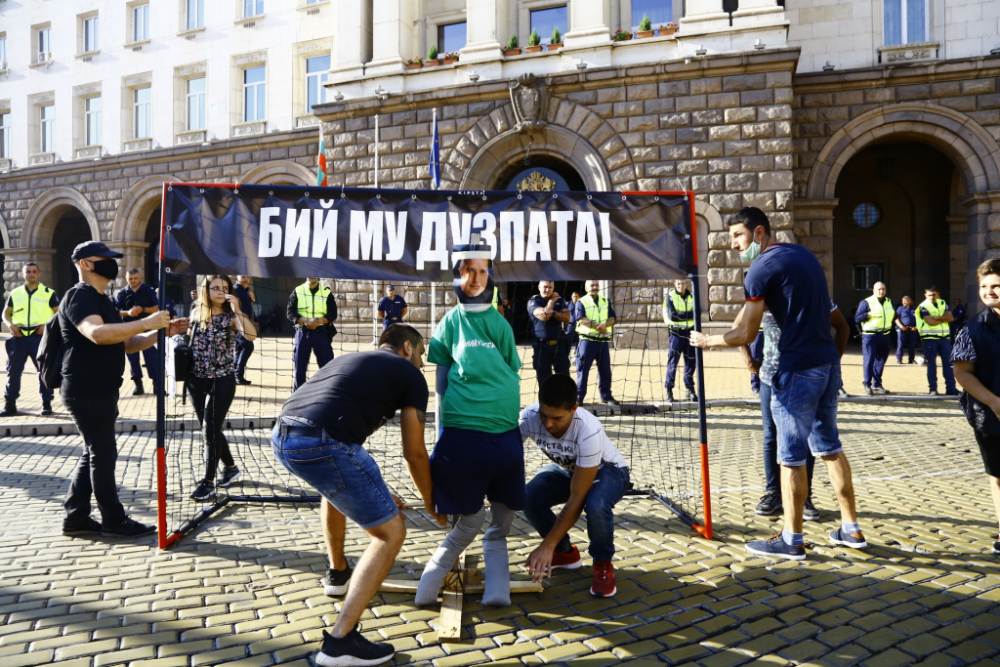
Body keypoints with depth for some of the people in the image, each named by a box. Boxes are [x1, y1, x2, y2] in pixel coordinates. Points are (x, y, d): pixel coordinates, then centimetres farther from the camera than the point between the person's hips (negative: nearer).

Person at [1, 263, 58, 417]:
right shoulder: (15, 293, 11)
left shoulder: (48, 293, 3)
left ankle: (46, 403, 8)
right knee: (13, 370, 4)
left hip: (40, 336, -3)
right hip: (19, 337, 3)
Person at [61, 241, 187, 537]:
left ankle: (76, 517, 23)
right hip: (87, 391, -10)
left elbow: (127, 343, 19)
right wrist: (146, 322, -36)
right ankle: (114, 520, 8)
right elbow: (97, 334, -33)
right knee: (103, 454, -2)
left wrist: (162, 332, 5)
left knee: (93, 453, 15)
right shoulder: (79, 296, -13)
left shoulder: (101, 300, 19)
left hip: (101, 391, 10)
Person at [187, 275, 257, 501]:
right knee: (209, 429, 13)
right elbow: (189, 340, 17)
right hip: (197, 379, 5)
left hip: (223, 380, -5)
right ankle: (230, 467, 32)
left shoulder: (231, 317, -6)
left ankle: (208, 481, 4)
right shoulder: (197, 314, 5)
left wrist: (237, 310, -32)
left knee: (210, 429, -6)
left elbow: (251, 335, -24)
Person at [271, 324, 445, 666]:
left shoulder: (352, 359, 34)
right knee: (390, 533, 7)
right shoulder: (410, 374, 14)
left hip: (282, 437, 8)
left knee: (336, 484, 40)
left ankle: (338, 573, 52)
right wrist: (431, 503, 31)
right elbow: (414, 453, 14)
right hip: (323, 444, -8)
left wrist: (375, 492, 50)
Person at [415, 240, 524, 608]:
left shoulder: (499, 322, 9)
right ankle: (429, 582, 20)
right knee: (471, 520, 0)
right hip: (462, 434, -3)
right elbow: (441, 379, 6)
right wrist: (454, 412, 2)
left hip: (506, 433, 3)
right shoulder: (450, 322, 2)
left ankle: (497, 588, 24)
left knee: (503, 518, 7)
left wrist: (504, 410, 5)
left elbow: (513, 375, 13)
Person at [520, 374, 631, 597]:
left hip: (607, 470, -4)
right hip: (566, 468, 4)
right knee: (529, 499, -23)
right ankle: (565, 553, 5)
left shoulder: (589, 431, -40)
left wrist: (546, 546, -33)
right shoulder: (528, 418, -30)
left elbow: (577, 498, -35)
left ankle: (603, 564, -5)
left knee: (596, 505, -37)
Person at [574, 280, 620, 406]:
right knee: (583, 369, -3)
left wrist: (605, 325, -18)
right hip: (587, 340, -4)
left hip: (603, 341, 4)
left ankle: (606, 396, 18)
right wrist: (597, 326, -23)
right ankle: (579, 397, 2)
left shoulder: (606, 301, 15)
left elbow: (612, 318, 4)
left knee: (605, 370, 8)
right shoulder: (582, 302, 2)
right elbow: (581, 319, -12)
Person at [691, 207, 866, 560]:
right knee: (829, 446, 18)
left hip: (797, 369, -8)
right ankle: (851, 528, 25)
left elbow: (746, 335, -12)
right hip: (829, 362, 8)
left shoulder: (762, 268, -11)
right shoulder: (804, 253, 14)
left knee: (792, 457, 1)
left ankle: (791, 540, 11)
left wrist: (708, 341, 4)